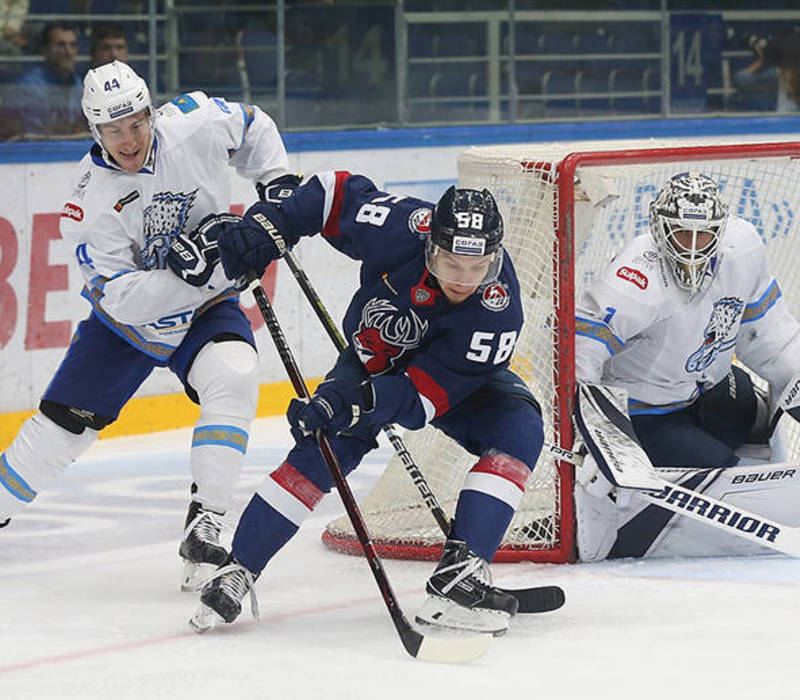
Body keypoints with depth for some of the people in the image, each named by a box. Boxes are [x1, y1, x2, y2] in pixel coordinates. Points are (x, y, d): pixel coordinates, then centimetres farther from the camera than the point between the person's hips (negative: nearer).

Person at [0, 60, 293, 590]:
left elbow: (252, 127, 6)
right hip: (128, 319, 0)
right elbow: (122, 297, -26)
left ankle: (204, 524, -28)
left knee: (234, 377, -30)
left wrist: (276, 180, -9)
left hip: (205, 308, 0)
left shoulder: (196, 124, -18)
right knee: (63, 422, 2)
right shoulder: (90, 200, -23)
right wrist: (187, 271, -39)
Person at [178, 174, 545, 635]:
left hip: (458, 377, -1)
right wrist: (268, 227, -24)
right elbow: (335, 192, -14)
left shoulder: (498, 310, -37)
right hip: (374, 360, 1)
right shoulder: (401, 228, -34)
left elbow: (423, 396, -37)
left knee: (518, 429, -27)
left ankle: (460, 573, -32)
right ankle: (239, 570, -9)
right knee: (325, 449, -20)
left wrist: (351, 402, -51)